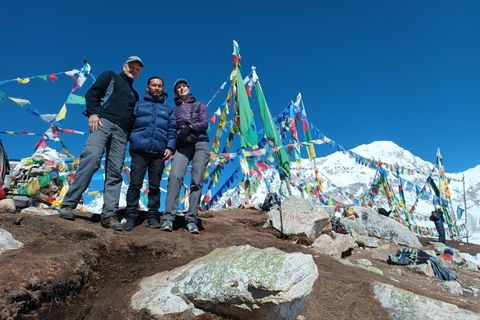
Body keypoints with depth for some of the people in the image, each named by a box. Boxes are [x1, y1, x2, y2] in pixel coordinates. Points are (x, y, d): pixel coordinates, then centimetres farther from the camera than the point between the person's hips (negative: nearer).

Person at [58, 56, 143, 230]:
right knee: (90, 160, -23)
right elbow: (92, 93, 6)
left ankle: (109, 215, -9)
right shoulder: (111, 76, 20)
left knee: (115, 173, -6)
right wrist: (93, 113, -10)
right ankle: (68, 205, -20)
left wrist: (130, 138, 11)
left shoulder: (134, 95, 32)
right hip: (103, 122, -4)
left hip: (121, 131, 5)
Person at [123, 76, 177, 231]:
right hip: (139, 150, -1)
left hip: (159, 151, 1)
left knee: (155, 185, 2)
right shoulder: (138, 105, 18)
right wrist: (130, 142, -6)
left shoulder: (168, 109, 22)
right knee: (135, 183, -6)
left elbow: (172, 130, 13)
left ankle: (153, 217, 8)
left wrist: (170, 147, -3)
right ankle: (131, 217, -1)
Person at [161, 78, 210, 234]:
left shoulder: (199, 104, 18)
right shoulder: (173, 110, 22)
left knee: (197, 181, -10)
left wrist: (190, 128, -14)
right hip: (181, 146, 1)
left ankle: (192, 220, -9)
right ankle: (168, 218, -27)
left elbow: (205, 123, 3)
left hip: (200, 144, 0)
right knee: (175, 176, -23)